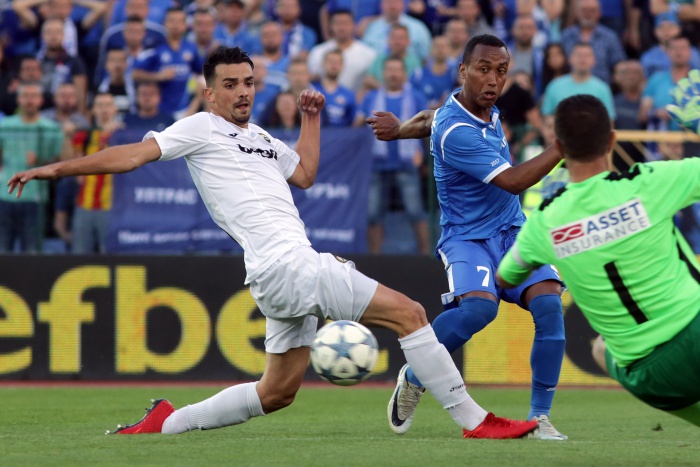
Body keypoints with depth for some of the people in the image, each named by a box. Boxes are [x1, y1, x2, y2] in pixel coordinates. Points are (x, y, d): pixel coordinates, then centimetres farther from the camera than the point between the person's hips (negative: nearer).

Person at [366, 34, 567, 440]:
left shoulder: (488, 110, 5)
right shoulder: (456, 131, -22)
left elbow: (433, 117, 27)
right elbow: (513, 181, -23)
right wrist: (563, 147, -22)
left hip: (513, 233, 7)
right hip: (468, 238, -7)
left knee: (549, 304, -18)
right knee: (479, 307, -33)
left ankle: (540, 417, -13)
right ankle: (413, 378, -6)